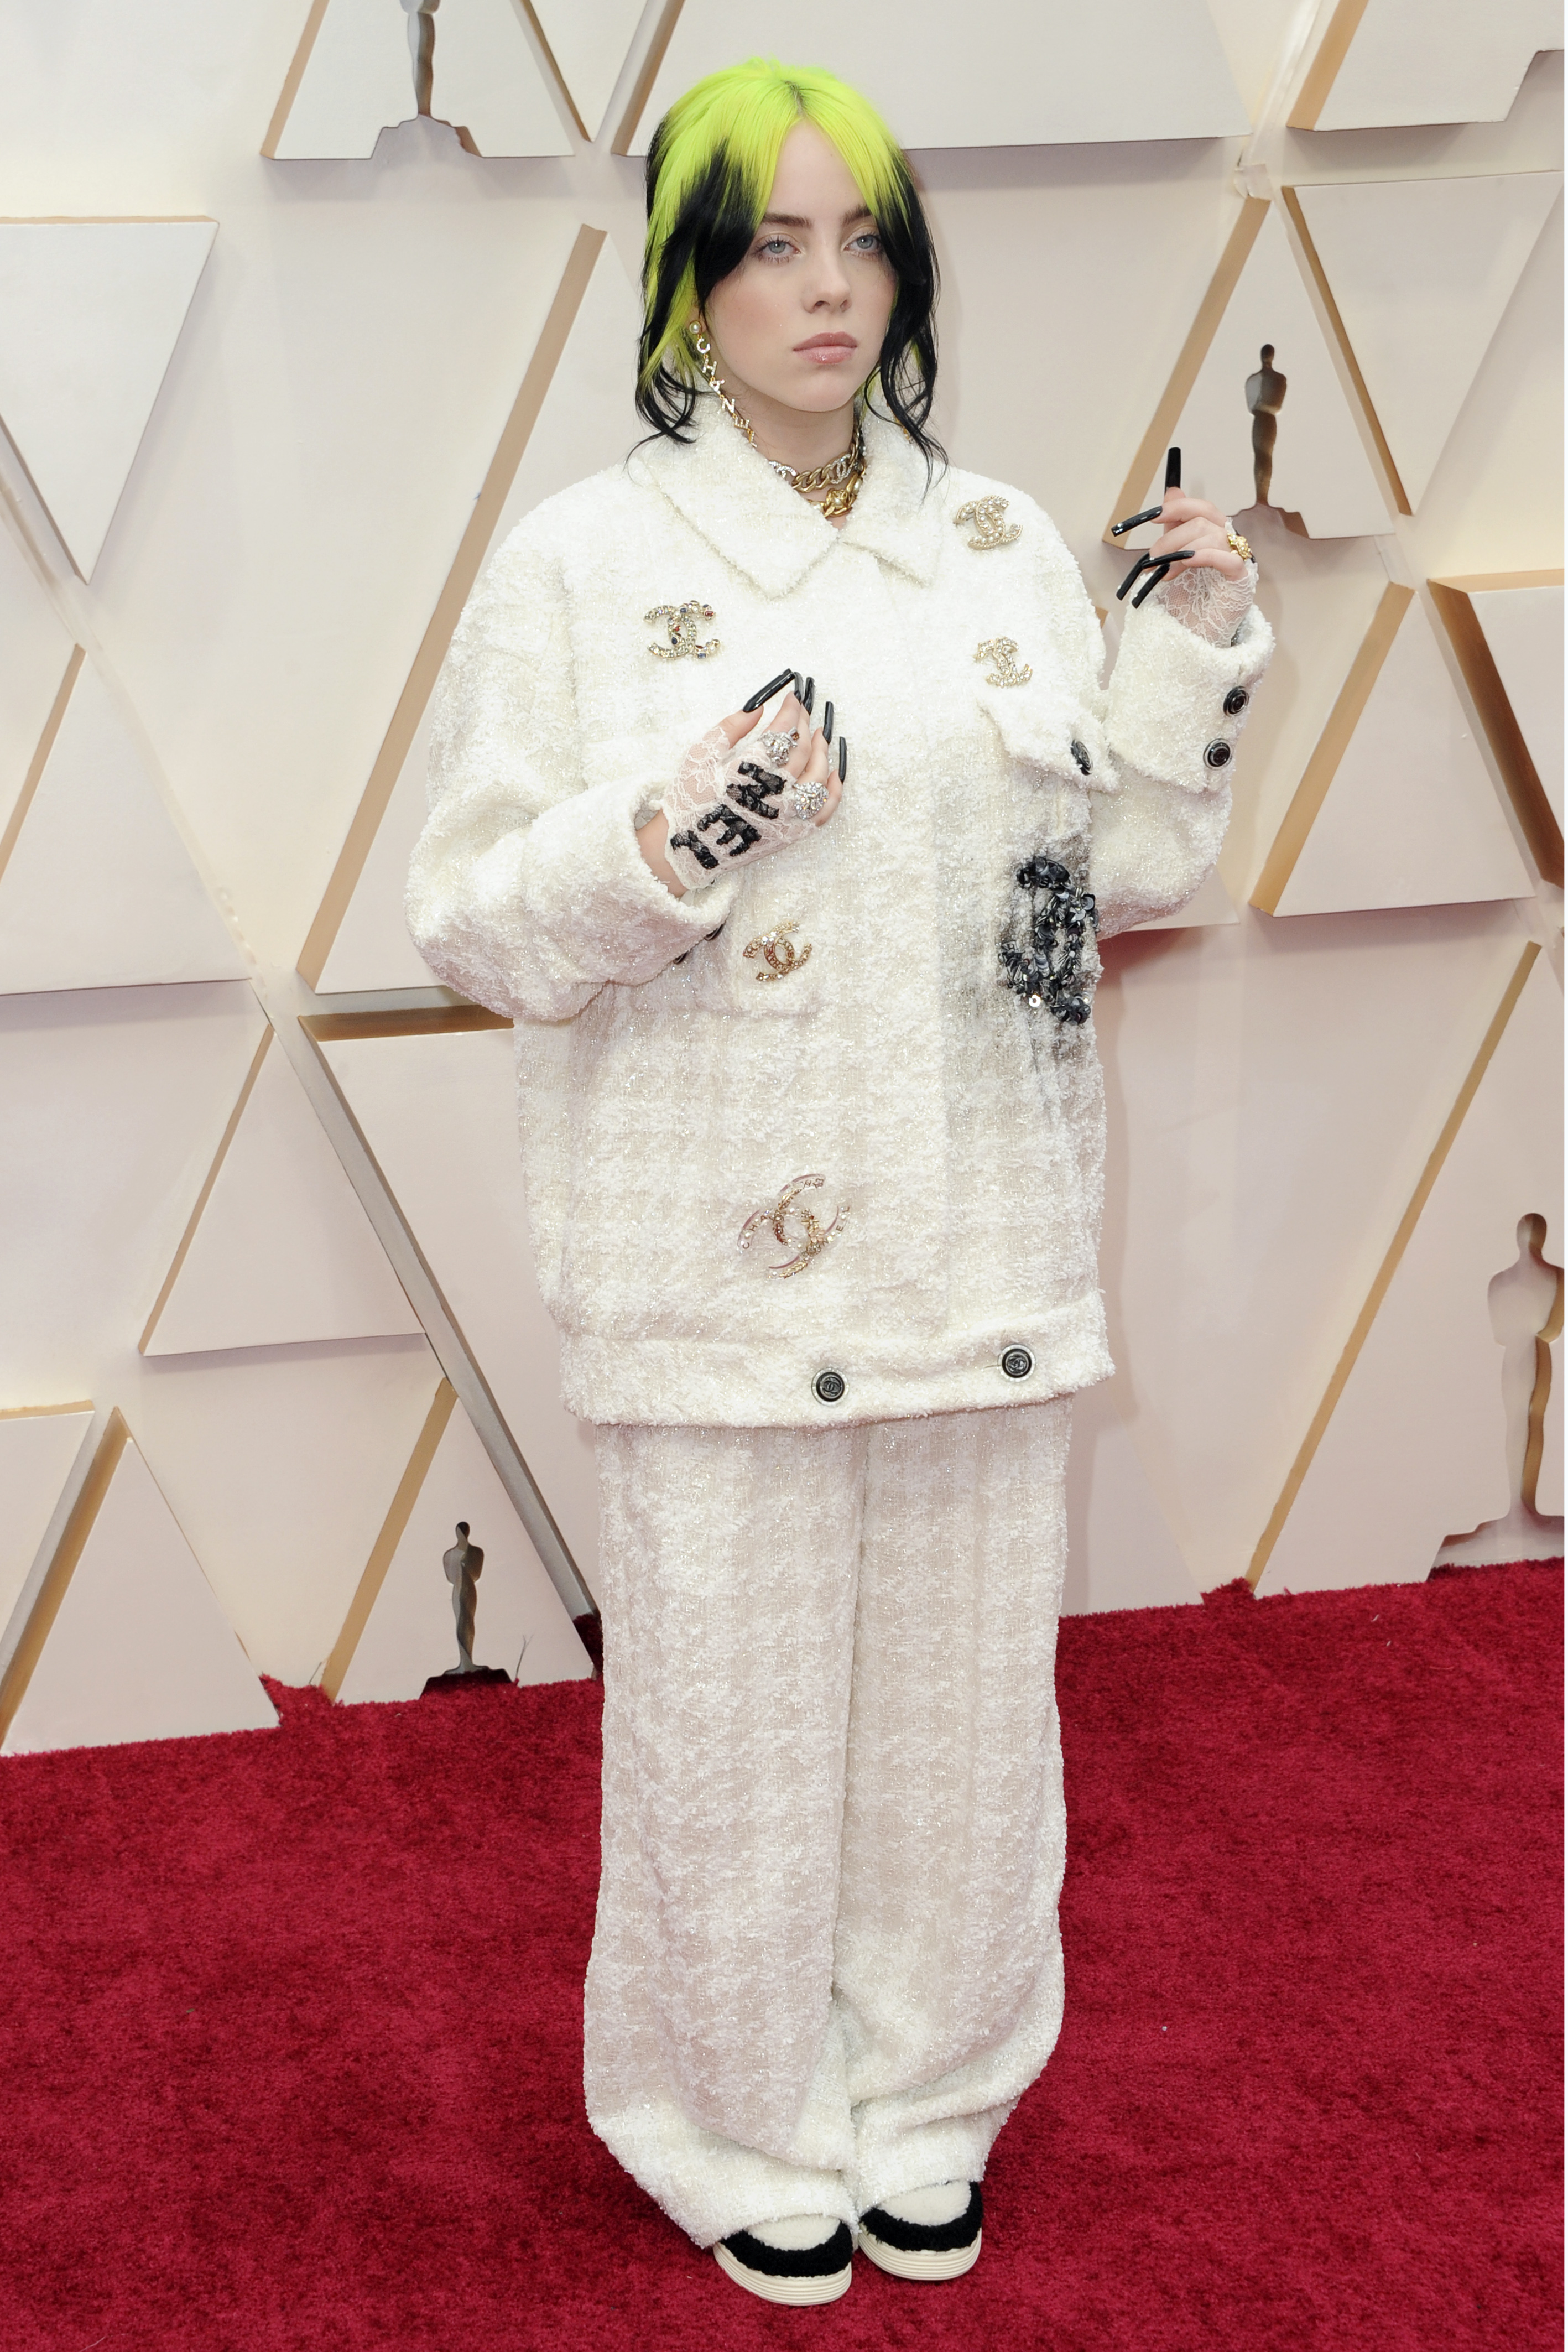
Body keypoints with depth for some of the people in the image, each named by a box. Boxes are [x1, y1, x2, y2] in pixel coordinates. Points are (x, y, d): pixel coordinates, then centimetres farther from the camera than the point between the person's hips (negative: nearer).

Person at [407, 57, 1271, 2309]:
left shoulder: (1007, 544, 8)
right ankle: (750, 2128, 30)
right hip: (722, 1263, -3)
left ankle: (926, 2109, 35)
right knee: (737, 1713, 6)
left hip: (981, 1244, 4)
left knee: (964, 1696, 13)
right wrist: (675, 832, -21)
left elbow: (1121, 871, 11)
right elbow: (475, 922, -5)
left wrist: (1199, 654, -3)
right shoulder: (580, 563, -3)